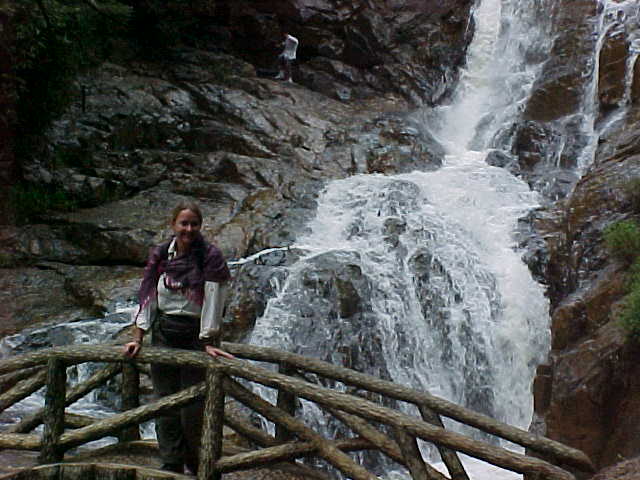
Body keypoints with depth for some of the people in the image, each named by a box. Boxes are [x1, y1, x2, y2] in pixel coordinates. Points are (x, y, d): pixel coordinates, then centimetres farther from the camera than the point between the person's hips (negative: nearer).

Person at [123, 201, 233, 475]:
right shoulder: (159, 255, 4)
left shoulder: (210, 256, -8)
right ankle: (171, 466, 16)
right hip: (163, 334, 4)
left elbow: (212, 301, -12)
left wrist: (208, 342, -15)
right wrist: (138, 338, -2)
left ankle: (200, 468, 16)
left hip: (196, 335, -4)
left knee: (193, 408, -3)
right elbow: (147, 297, 4)